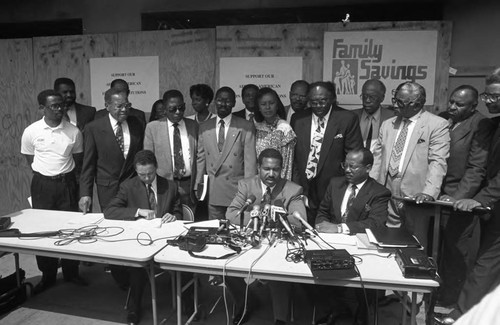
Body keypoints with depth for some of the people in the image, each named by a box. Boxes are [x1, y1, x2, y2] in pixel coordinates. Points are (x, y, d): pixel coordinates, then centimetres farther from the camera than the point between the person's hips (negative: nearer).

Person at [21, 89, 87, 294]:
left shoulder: (74, 131, -5)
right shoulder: (31, 132, -5)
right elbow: (30, 159, 7)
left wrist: (64, 173, 5)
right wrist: (45, 173, 4)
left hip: (67, 183, 0)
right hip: (42, 184, 0)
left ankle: (71, 272, 23)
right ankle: (47, 276, 24)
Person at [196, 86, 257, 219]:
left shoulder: (246, 127, -2)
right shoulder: (204, 127, 10)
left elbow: (250, 160, -4)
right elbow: (201, 158, 13)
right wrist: (198, 185, 10)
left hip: (238, 189, -3)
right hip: (213, 192, 3)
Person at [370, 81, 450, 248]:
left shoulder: (437, 125, -2)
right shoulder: (387, 124, 14)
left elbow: (438, 162, -10)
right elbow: (377, 158, 13)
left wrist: (429, 192, -22)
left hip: (416, 195, -4)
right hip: (386, 193, 4)